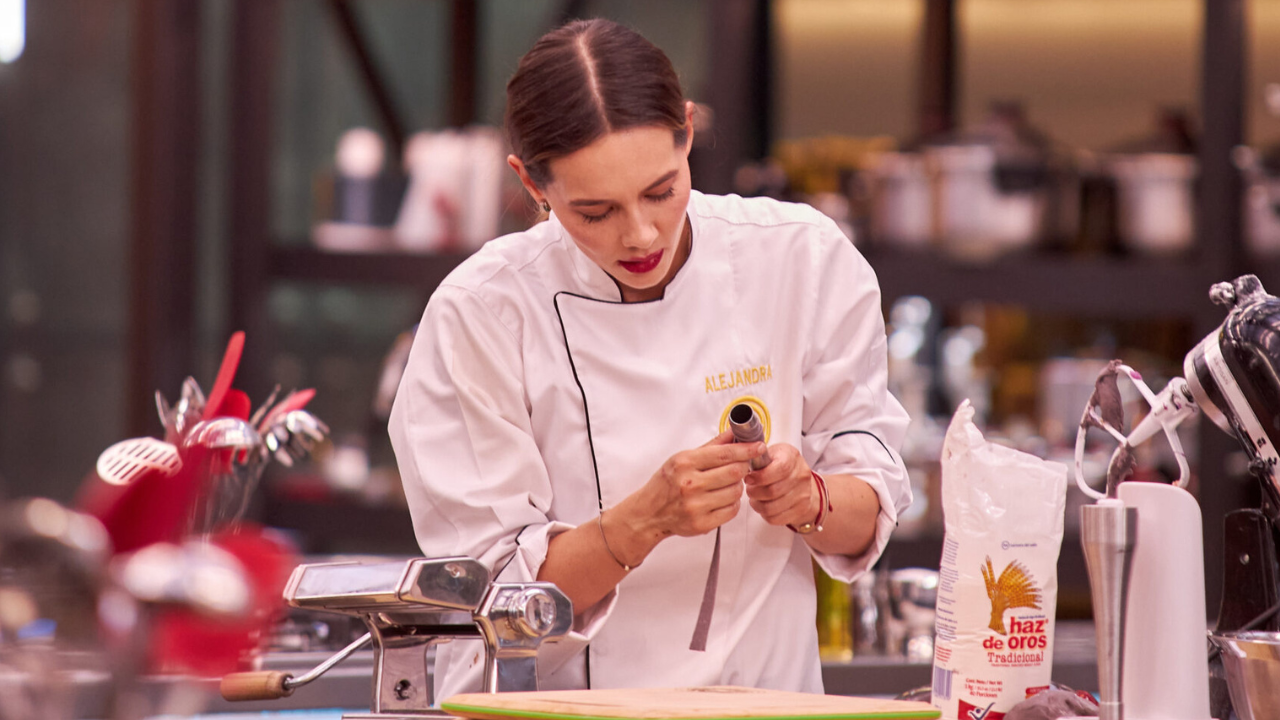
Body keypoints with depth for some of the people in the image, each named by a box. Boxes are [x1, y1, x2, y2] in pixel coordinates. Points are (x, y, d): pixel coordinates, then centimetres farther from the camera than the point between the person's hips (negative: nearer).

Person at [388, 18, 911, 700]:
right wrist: (648, 519, -22)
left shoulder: (802, 260, -1)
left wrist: (807, 501, -15)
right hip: (548, 705, -1)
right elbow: (493, 598, -8)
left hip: (759, 695, 2)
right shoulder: (480, 315, -8)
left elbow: (870, 513, 5)